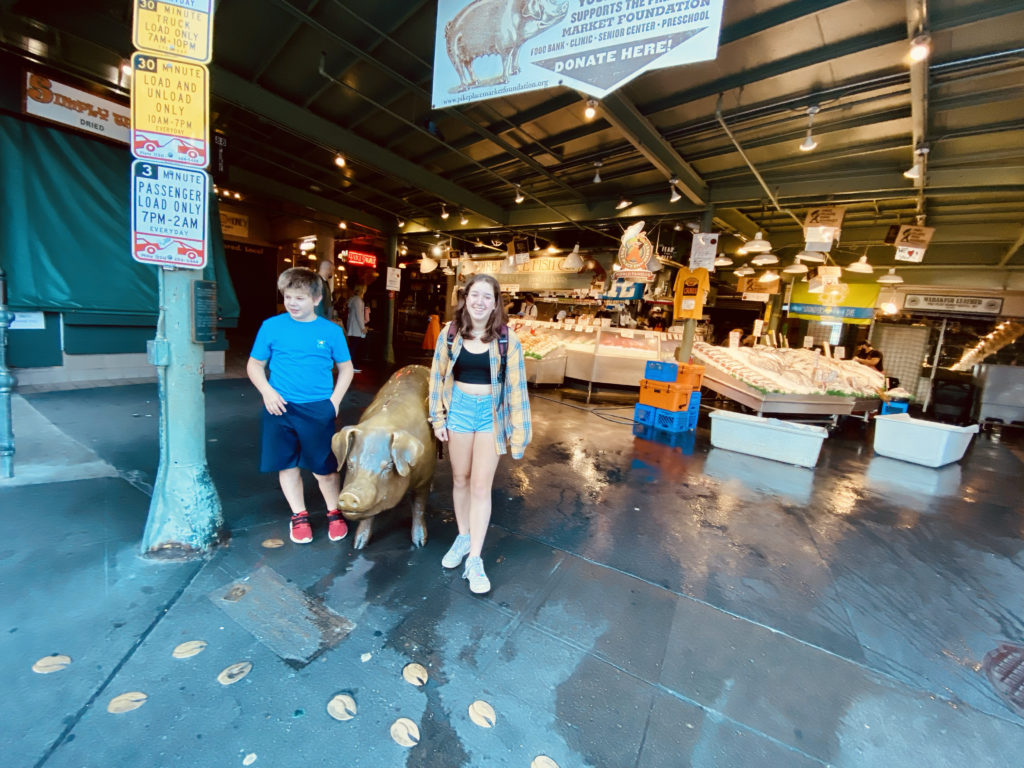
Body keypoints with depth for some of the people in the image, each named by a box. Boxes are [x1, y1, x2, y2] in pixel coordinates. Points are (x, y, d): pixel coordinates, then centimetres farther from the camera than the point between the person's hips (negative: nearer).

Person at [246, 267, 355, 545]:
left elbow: (346, 368, 8)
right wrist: (267, 391, -9)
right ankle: (299, 516, 31)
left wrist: (335, 400, -3)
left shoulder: (331, 331, -1)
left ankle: (334, 512, 28)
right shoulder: (271, 326, 0)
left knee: (325, 466, 5)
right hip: (280, 408, 2)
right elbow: (254, 365, 8)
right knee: (287, 465, 12)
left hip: (318, 410, -1)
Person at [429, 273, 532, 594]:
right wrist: (437, 418, 3)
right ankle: (463, 537, 37)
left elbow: (516, 385, -7)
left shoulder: (506, 337, -9)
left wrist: (519, 431, -7)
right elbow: (437, 376, 3)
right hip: (459, 408, 2)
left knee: (481, 486, 2)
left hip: (491, 413, -2)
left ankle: (474, 559, 15)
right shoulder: (450, 332, -4)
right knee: (460, 479, 15)